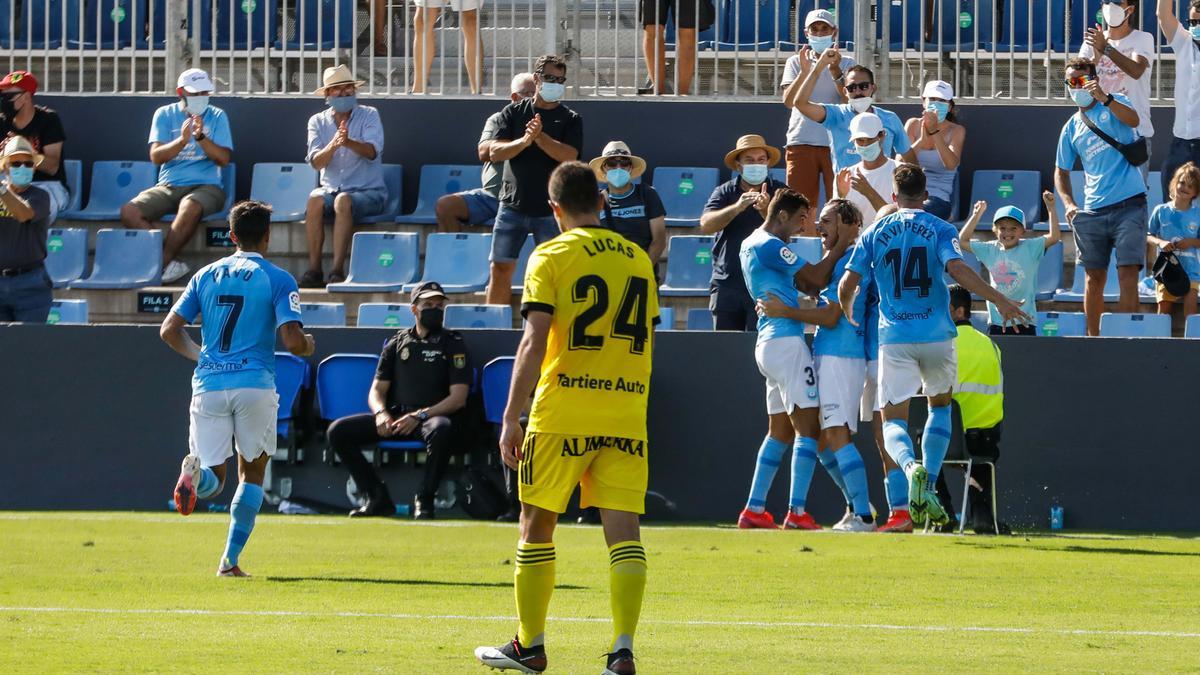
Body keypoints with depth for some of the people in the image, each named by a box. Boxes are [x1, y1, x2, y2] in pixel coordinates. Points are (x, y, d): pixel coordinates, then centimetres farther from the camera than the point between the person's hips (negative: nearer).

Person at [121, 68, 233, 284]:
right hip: (168, 186, 2)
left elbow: (223, 158, -1)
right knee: (129, 212, -25)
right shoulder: (165, 115, 10)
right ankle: (170, 264, -26)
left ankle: (161, 264, -25)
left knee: (190, 208, -40)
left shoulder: (216, 117, 8)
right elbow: (156, 156, -1)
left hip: (205, 186, -2)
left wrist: (201, 137, -16)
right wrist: (182, 140, -17)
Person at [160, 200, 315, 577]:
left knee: (212, 483, 7)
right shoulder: (278, 280, -1)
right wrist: (309, 346, 14)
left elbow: (169, 330, 8)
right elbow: (292, 341, -10)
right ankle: (230, 560, 6)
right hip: (254, 383, -2)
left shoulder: (206, 276, 11)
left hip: (208, 385, 3)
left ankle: (196, 470, -32)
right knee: (253, 472, 15)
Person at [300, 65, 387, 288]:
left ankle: (337, 270, -39)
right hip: (331, 188, 3)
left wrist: (349, 143, -37)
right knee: (315, 200, -31)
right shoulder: (318, 122, 8)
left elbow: (372, 152, -17)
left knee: (343, 201, -36)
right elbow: (316, 162, -7)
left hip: (368, 191, -2)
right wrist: (332, 145, -28)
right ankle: (314, 270, -30)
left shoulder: (369, 115, 1)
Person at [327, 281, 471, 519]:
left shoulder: (453, 343, 5)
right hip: (395, 417, 4)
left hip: (432, 417, -4)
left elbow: (458, 398, -5)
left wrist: (420, 416, -18)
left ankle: (424, 500, -24)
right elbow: (377, 390, 13)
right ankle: (378, 498, -8)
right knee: (338, 431, -13)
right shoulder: (397, 343, 16)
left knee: (441, 430, -41)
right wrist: (381, 413, -12)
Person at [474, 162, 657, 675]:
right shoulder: (638, 259, 12)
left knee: (537, 524, 11)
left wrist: (511, 418, -11)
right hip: (625, 415, 3)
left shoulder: (551, 256, -3)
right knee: (624, 531, -1)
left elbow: (534, 343, -12)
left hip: (562, 415, -3)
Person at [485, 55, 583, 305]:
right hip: (513, 205, 1)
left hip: (550, 209, -1)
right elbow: (495, 151, -4)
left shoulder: (570, 119, 4)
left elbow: (569, 156, -11)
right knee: (501, 268, 0)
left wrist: (540, 137, -23)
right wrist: (524, 141, -21)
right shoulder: (514, 113, 6)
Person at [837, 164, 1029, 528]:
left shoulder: (874, 233, 6)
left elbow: (847, 285, 1)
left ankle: (911, 467, -30)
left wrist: (847, 314, 23)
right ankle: (928, 488, 10)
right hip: (936, 334, 0)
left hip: (894, 337, 0)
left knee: (893, 420, 3)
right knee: (940, 405, 23)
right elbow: (957, 269, -17)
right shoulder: (939, 229, 0)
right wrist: (1001, 301, -12)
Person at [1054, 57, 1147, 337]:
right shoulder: (1072, 128, 17)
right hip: (1092, 212, 5)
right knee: (1094, 278, 7)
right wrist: (1069, 204, 7)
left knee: (1128, 274, -12)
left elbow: (1133, 119, -17)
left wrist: (1104, 98, -28)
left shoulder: (1114, 104, 5)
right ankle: (1092, 338, 15)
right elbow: (1061, 171, 22)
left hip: (1129, 205, -5)